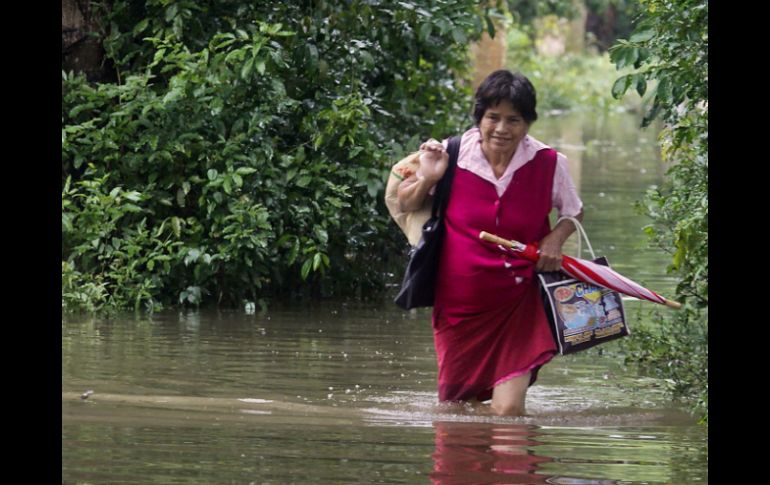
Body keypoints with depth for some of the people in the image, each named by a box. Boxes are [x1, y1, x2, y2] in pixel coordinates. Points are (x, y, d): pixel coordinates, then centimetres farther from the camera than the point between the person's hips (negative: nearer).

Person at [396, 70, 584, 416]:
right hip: (460, 305, 1)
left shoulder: (548, 164, -7)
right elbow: (404, 205, 5)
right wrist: (427, 179, -14)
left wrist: (556, 239, -8)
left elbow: (574, 213, 12)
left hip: (518, 305, -1)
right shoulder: (451, 156, -8)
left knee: (508, 411, -13)